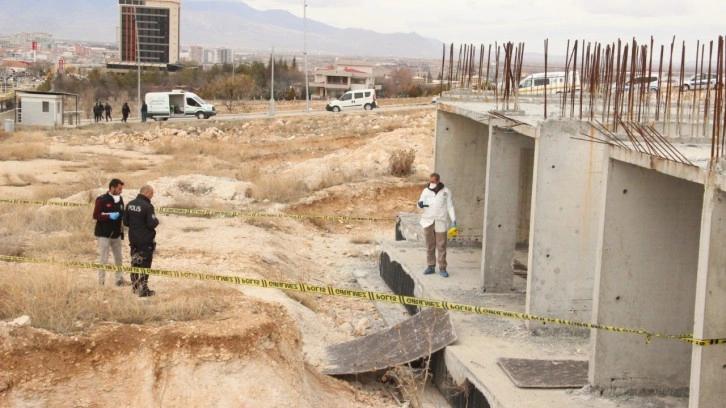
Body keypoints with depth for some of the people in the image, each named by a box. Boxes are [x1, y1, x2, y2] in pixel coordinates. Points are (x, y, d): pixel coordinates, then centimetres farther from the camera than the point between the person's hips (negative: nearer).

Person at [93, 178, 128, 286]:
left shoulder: (120, 199, 8)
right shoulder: (102, 199, -11)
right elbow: (96, 215, -14)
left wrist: (123, 217, -4)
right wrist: (109, 216, -24)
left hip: (116, 233, 6)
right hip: (104, 234, -6)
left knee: (118, 257, 11)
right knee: (103, 258, -1)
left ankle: (119, 279, 19)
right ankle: (101, 281, 4)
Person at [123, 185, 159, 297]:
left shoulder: (130, 204, 3)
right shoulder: (148, 206, -19)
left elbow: (125, 222, 7)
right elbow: (152, 224, -21)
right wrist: (156, 220, -1)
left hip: (133, 239, 7)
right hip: (146, 240, -7)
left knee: (135, 262, 17)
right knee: (145, 264, -1)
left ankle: (135, 287, 25)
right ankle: (143, 290, -1)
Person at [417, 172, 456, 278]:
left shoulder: (446, 191, 1)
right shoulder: (426, 191, 6)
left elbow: (450, 206, 2)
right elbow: (421, 203, 9)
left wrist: (453, 220, -5)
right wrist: (420, 204, -16)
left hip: (441, 222, -2)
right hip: (428, 222, 3)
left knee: (441, 246, -3)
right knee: (430, 246, 7)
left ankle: (442, 268, 1)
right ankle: (431, 267, 13)